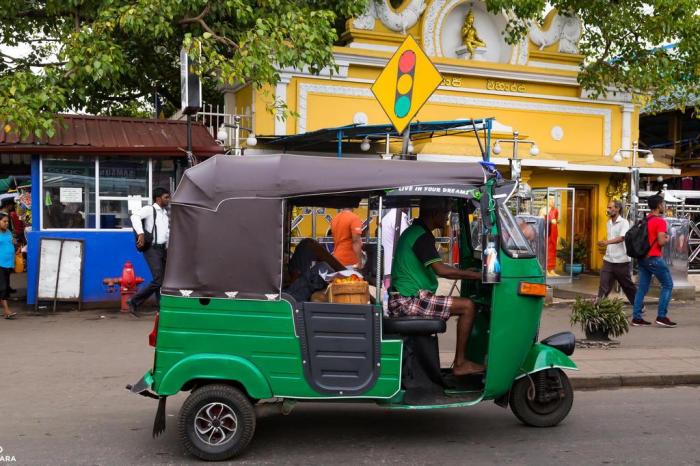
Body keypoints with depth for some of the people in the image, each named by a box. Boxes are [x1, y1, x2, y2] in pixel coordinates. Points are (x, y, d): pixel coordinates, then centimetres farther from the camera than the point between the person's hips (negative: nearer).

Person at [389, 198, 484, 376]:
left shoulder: (412, 232, 18)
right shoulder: (422, 236, -14)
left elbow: (435, 269, 26)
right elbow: (440, 270, -25)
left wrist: (466, 273, 22)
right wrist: (476, 275, -18)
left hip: (399, 301, 11)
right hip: (410, 301, -11)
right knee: (467, 306, -12)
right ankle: (460, 364, -7)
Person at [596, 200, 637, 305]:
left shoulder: (624, 222, -11)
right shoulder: (608, 223, 11)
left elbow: (622, 237, -27)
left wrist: (607, 242, -40)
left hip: (622, 261, -5)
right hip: (608, 261, 5)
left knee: (629, 287, 9)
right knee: (603, 286, -5)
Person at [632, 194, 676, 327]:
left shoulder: (645, 220, 11)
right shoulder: (660, 221, -13)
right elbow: (661, 242, -21)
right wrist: (667, 239, 1)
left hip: (642, 257, 8)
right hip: (654, 258, -8)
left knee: (642, 288, 9)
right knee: (668, 285, 3)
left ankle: (636, 317, 7)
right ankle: (661, 317, -2)